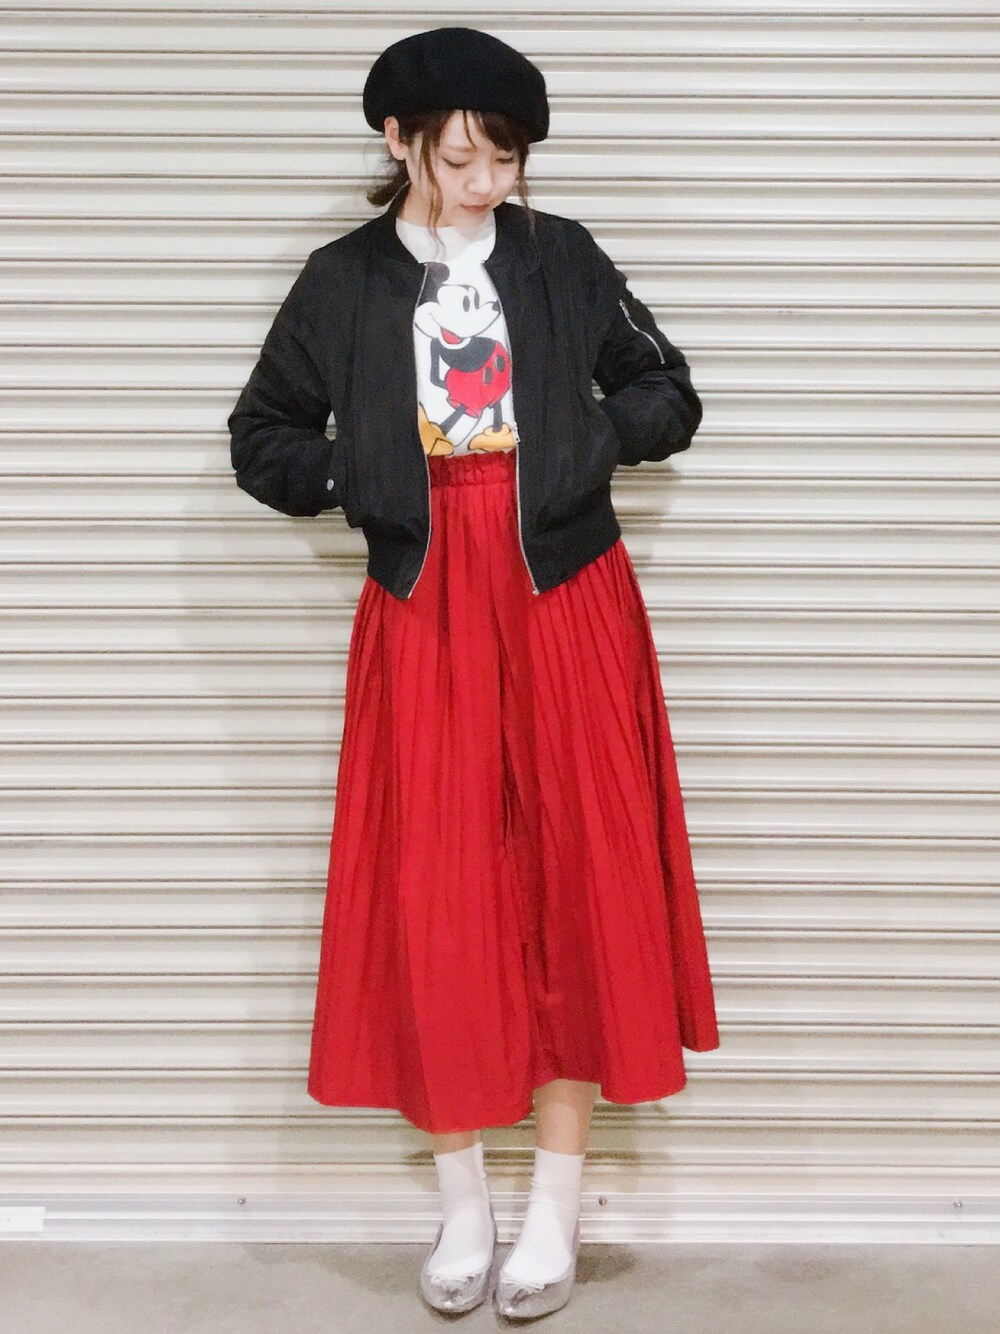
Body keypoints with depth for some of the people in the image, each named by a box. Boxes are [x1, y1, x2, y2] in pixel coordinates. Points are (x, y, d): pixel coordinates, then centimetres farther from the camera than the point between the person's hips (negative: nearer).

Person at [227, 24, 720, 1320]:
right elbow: (261, 434, 13)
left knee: (576, 884, 1)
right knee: (432, 897, 2)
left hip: (567, 598, 0)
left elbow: (670, 398, 10)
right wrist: (352, 481, -4)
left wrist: (586, 437, -8)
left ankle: (556, 1201, 15)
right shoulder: (344, 279, 5)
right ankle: (462, 1198, 19)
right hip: (423, 608, 0)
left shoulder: (564, 256, 4)